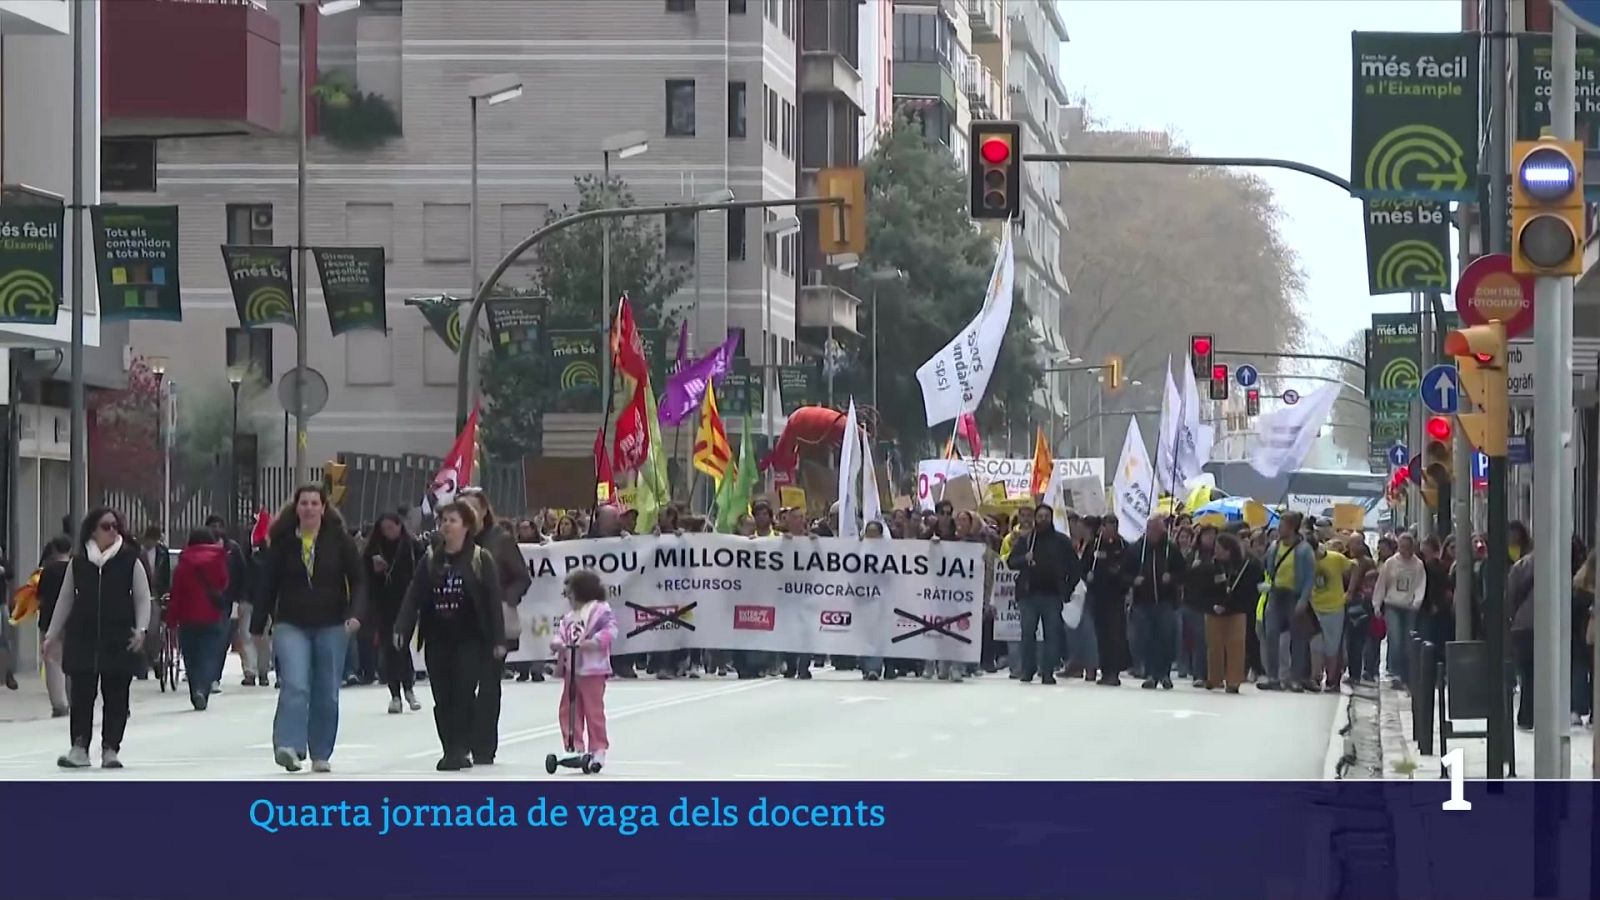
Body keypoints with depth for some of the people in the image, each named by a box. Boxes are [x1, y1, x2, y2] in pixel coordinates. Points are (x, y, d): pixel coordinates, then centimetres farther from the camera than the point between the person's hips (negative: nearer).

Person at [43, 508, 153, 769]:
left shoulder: (130, 561, -1)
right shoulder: (78, 562, 4)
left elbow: (143, 598, 2)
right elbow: (65, 599, 11)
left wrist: (141, 629, -11)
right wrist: (53, 634, 12)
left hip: (119, 640, -1)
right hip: (82, 637, 1)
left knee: (116, 696, 2)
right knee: (81, 694, 0)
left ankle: (110, 749, 10)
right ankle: (79, 748, 3)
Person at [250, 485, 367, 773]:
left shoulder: (340, 540, -3)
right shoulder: (282, 542, -1)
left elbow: (357, 581, -1)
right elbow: (268, 584, 3)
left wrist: (355, 614, -17)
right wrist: (257, 626, 4)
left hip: (331, 627, 1)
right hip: (291, 625, -1)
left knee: (327, 694, 7)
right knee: (294, 686, -18)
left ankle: (321, 755, 17)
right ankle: (288, 746, -26)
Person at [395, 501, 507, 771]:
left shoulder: (481, 560, -2)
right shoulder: (430, 560, 9)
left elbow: (493, 601, -4)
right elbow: (413, 597, 4)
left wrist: (498, 640, -9)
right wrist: (401, 629, -8)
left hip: (470, 640, -4)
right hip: (437, 640, 4)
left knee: (463, 695, -10)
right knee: (442, 699, 4)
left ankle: (460, 749, -7)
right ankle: (452, 750, 12)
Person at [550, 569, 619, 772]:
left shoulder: (600, 611, -7)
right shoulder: (569, 617, 16)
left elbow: (610, 630, -17)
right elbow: (561, 632, 10)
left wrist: (594, 642, -31)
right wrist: (557, 643, -12)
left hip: (592, 671, -8)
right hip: (571, 670, 8)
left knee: (594, 710, -3)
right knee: (567, 710, 6)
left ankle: (598, 749, 5)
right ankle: (574, 746, 14)